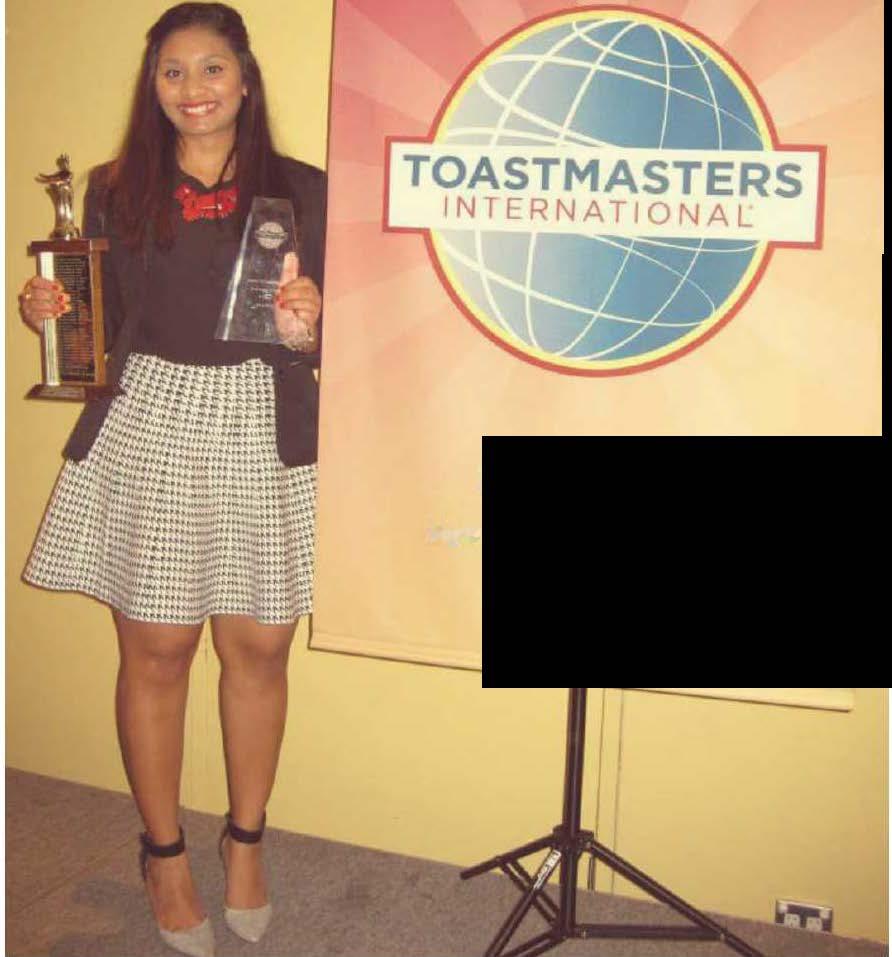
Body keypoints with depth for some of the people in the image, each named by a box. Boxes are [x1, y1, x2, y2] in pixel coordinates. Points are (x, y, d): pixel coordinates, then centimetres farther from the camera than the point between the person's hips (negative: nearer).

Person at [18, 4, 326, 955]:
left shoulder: (301, 189, 5)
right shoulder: (118, 190, 7)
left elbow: (325, 338, 4)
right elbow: (102, 328, 11)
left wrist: (304, 330, -18)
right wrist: (51, 313, -9)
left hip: (264, 433, 0)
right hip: (147, 428, 0)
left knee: (259, 648, 6)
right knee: (156, 653, 6)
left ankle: (245, 838, 29)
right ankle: (164, 852, 28)